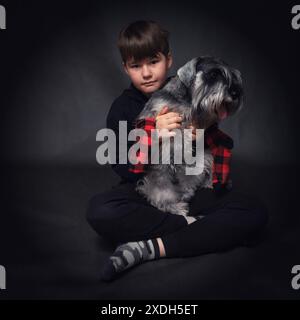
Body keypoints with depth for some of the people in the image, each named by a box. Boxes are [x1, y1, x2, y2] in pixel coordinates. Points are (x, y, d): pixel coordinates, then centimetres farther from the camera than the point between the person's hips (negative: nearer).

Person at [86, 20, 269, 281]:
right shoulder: (122, 108, 0)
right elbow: (124, 169, -9)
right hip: (145, 189, -1)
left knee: (256, 212, -22)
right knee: (100, 211, -33)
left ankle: (151, 248, -28)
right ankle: (192, 224, -19)